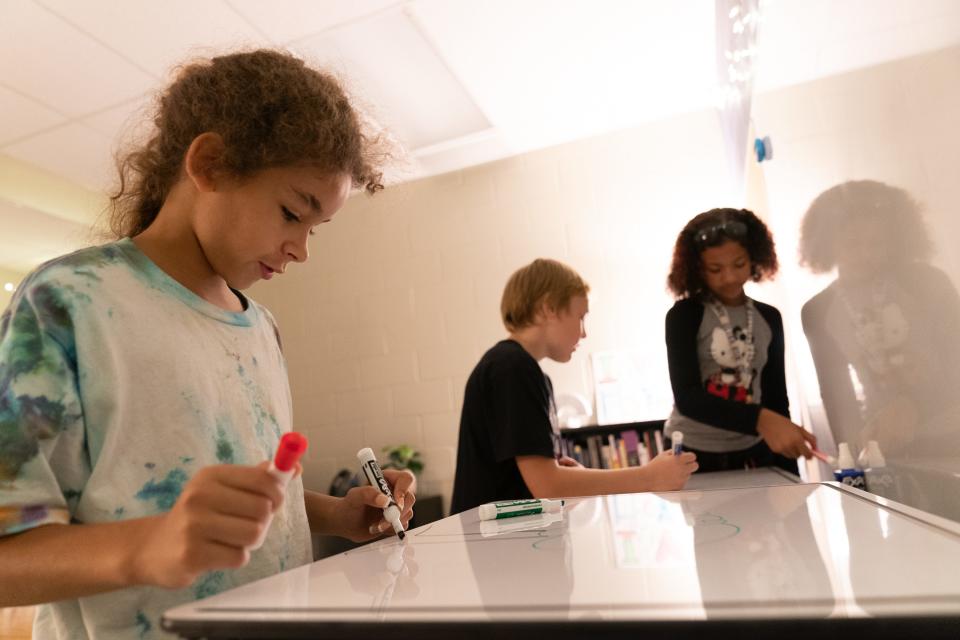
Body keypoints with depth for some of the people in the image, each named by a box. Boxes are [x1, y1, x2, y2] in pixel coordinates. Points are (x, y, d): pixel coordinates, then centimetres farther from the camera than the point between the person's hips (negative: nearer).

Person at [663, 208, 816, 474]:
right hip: (694, 456, -4)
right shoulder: (684, 315, -11)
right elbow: (687, 397, -21)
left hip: (753, 454, 4)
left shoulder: (769, 318, 4)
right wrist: (760, 420, -34)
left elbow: (776, 397, 8)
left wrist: (788, 471, 6)